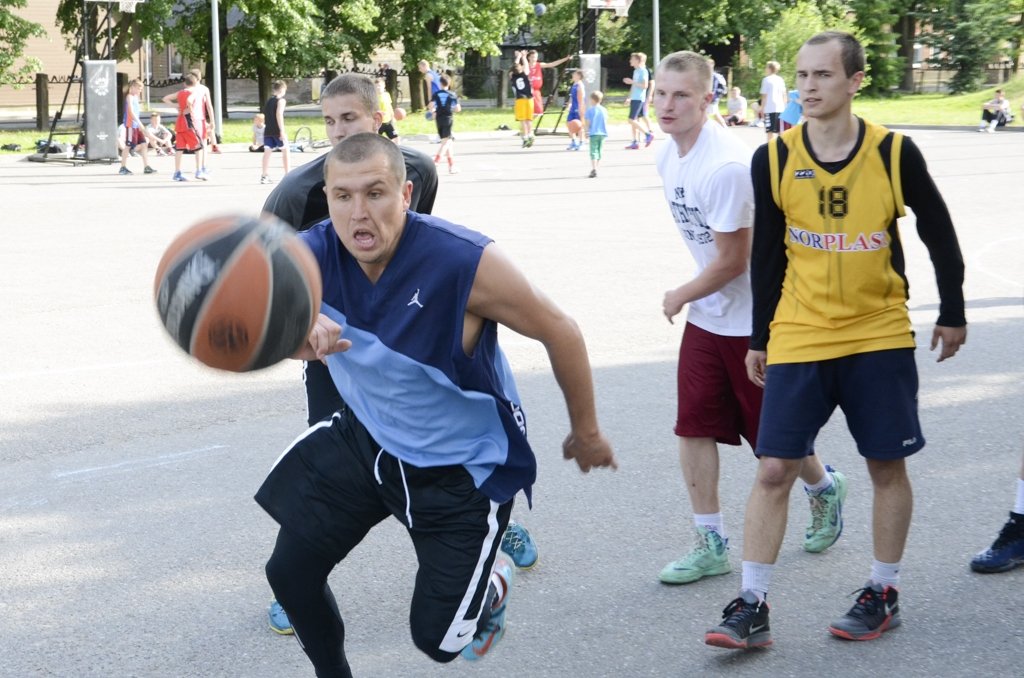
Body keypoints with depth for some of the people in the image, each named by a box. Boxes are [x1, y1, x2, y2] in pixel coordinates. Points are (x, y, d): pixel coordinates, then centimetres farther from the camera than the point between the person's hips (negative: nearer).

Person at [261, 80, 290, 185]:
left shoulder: (268, 101, 16)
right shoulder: (281, 100, -7)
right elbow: (279, 114, -19)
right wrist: (282, 131, -22)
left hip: (268, 131, 6)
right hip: (277, 131, -6)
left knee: (267, 152, 1)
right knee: (285, 150, 9)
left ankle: (264, 176, -7)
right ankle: (287, 175, 12)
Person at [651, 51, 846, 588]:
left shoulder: (726, 167, -27)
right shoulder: (669, 155, 1)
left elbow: (731, 262, -21)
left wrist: (680, 297, -7)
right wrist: (690, 299, 12)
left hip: (756, 317, -7)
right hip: (706, 315, 8)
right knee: (693, 426, 3)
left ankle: (824, 489, 38)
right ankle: (710, 544, 13)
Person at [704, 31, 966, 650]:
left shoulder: (895, 154, -8)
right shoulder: (774, 159, -5)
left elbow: (938, 233, 4)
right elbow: (767, 254, 4)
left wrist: (953, 314, 9)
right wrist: (760, 338, 7)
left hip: (881, 337, 0)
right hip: (798, 340, 1)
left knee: (888, 466, 8)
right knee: (774, 470, -4)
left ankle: (884, 594, 24)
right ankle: (753, 608, 1)